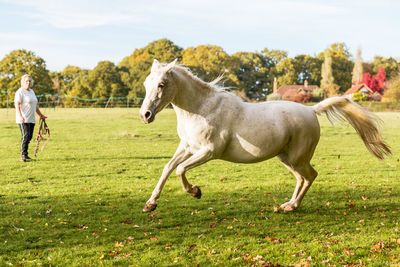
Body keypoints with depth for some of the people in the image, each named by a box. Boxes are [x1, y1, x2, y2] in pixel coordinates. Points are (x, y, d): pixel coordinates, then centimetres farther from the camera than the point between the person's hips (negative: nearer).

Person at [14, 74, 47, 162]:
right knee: (25, 136, -14)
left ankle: (25, 155, 12)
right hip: (24, 119, -8)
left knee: (29, 137, 6)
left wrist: (40, 114, 27)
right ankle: (23, 155, -13)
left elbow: (35, 105, 27)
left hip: (31, 119, 8)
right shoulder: (20, 92, -7)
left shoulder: (31, 91, 19)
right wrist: (20, 116, -28)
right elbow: (17, 105, -16)